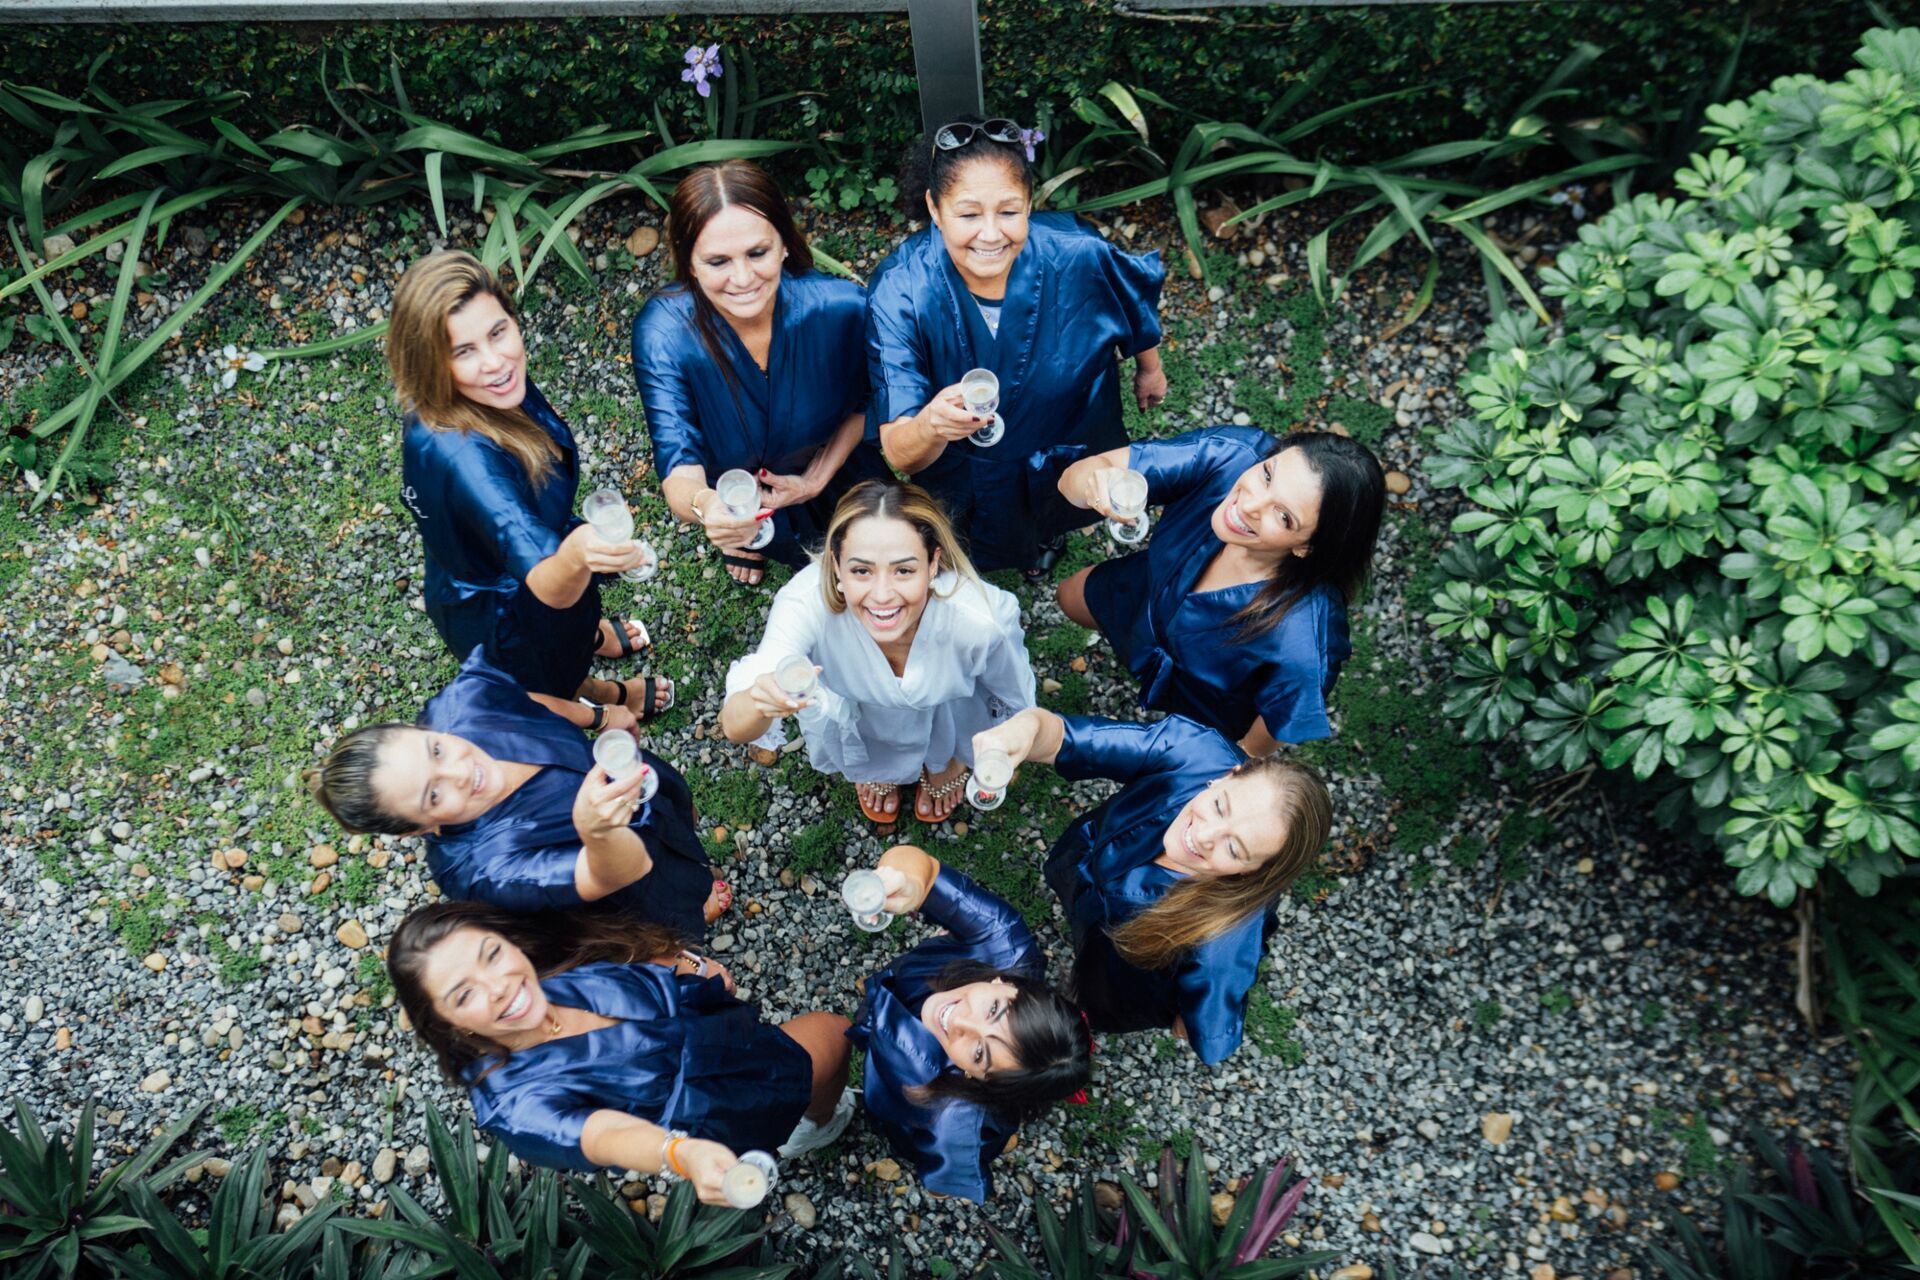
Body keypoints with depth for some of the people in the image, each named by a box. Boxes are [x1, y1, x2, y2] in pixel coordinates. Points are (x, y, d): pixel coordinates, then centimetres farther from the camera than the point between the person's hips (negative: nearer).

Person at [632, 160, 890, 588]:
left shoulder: (841, 307, -33)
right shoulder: (663, 332, -35)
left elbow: (864, 402, -11)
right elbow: (679, 465, -38)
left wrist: (817, 479, -18)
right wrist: (703, 504, -61)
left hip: (835, 469, 1)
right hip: (731, 490, -1)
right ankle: (743, 533, 36)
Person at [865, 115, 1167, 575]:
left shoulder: (1077, 256, -30)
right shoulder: (900, 292, -34)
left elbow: (1138, 294, -4)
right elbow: (899, 455, -36)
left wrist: (1149, 367, 13)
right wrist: (932, 425, -59)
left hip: (1073, 461, 2)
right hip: (962, 482, -1)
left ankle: (1046, 535, 66)